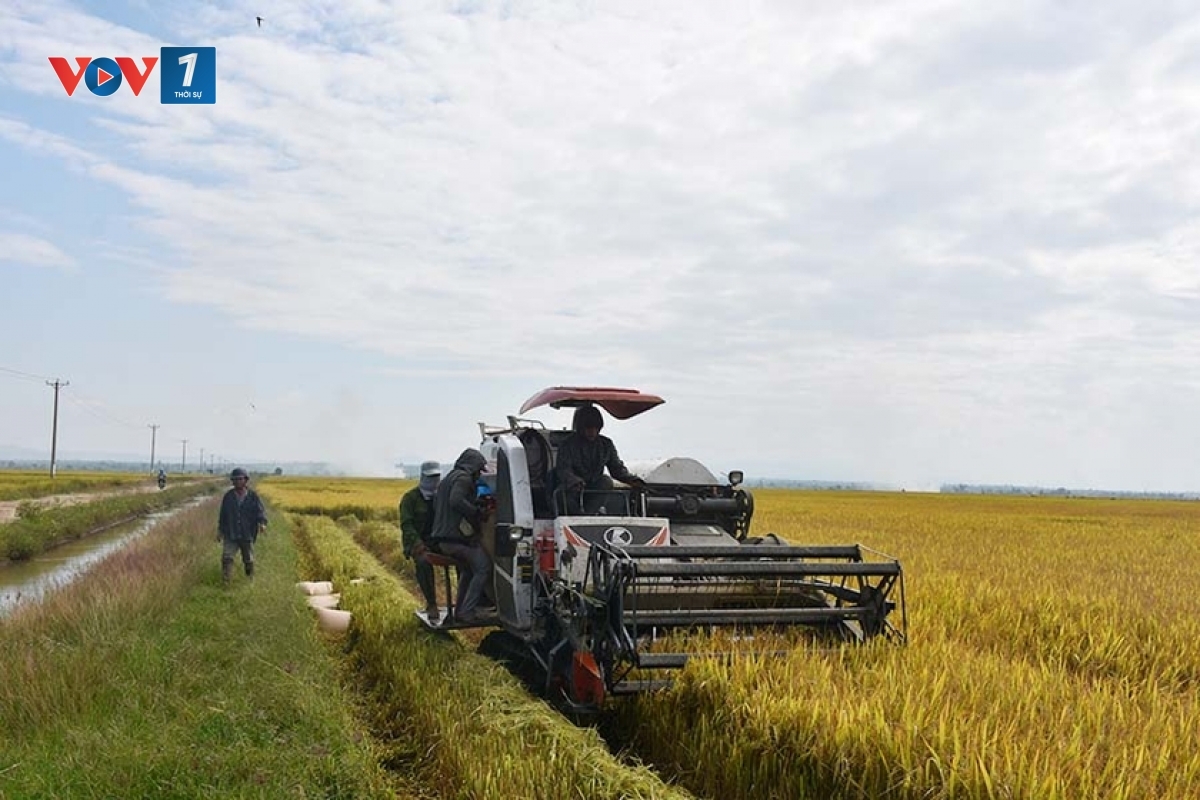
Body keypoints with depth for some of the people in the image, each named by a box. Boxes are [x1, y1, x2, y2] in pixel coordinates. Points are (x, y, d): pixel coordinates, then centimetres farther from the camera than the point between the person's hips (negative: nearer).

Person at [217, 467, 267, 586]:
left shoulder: (253, 496, -4)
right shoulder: (228, 496, 2)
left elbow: (261, 511, -9)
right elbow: (223, 515, 11)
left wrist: (262, 523, -29)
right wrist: (220, 531, 12)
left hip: (247, 535, -1)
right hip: (231, 536, 1)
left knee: (249, 560, 12)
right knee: (226, 557, -16)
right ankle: (225, 583, -16)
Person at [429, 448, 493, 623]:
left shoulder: (448, 478, 23)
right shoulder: (463, 478, -9)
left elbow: (436, 505, 25)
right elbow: (456, 501, -26)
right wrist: (478, 512, -18)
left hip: (442, 538, 10)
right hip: (458, 537, -10)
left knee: (468, 569, 24)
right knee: (483, 568, -7)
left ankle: (460, 611, 24)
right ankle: (467, 610, -12)